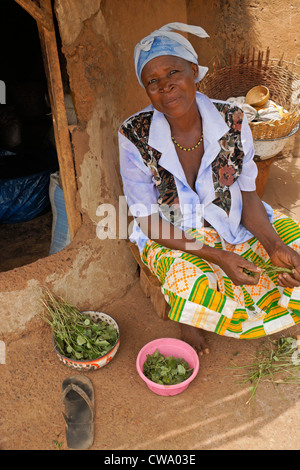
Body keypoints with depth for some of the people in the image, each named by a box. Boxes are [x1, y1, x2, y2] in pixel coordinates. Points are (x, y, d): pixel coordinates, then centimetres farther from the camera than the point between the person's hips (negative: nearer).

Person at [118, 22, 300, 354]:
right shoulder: (134, 137, -21)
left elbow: (247, 193, -3)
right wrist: (216, 256, -25)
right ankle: (189, 314, 10)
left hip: (230, 222, 5)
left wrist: (273, 245, -21)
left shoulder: (232, 121, -13)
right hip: (169, 235, -4)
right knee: (196, 283, -31)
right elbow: (147, 220, -16)